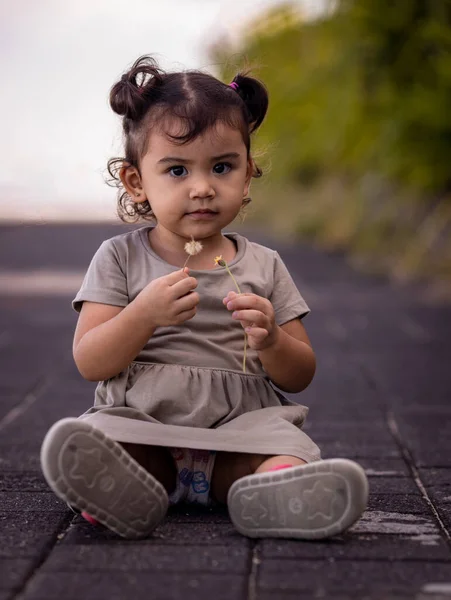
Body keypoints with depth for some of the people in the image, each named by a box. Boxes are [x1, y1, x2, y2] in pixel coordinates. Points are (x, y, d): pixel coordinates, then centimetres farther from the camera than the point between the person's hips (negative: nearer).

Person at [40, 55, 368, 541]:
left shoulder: (263, 266, 13)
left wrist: (270, 341, -11)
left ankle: (273, 493, -60)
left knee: (289, 452, -33)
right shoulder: (120, 258, 9)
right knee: (87, 445, -33)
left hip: (242, 423, 1)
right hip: (141, 418, 0)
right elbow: (89, 364, 0)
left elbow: (300, 376, 12)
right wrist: (145, 313, -18)